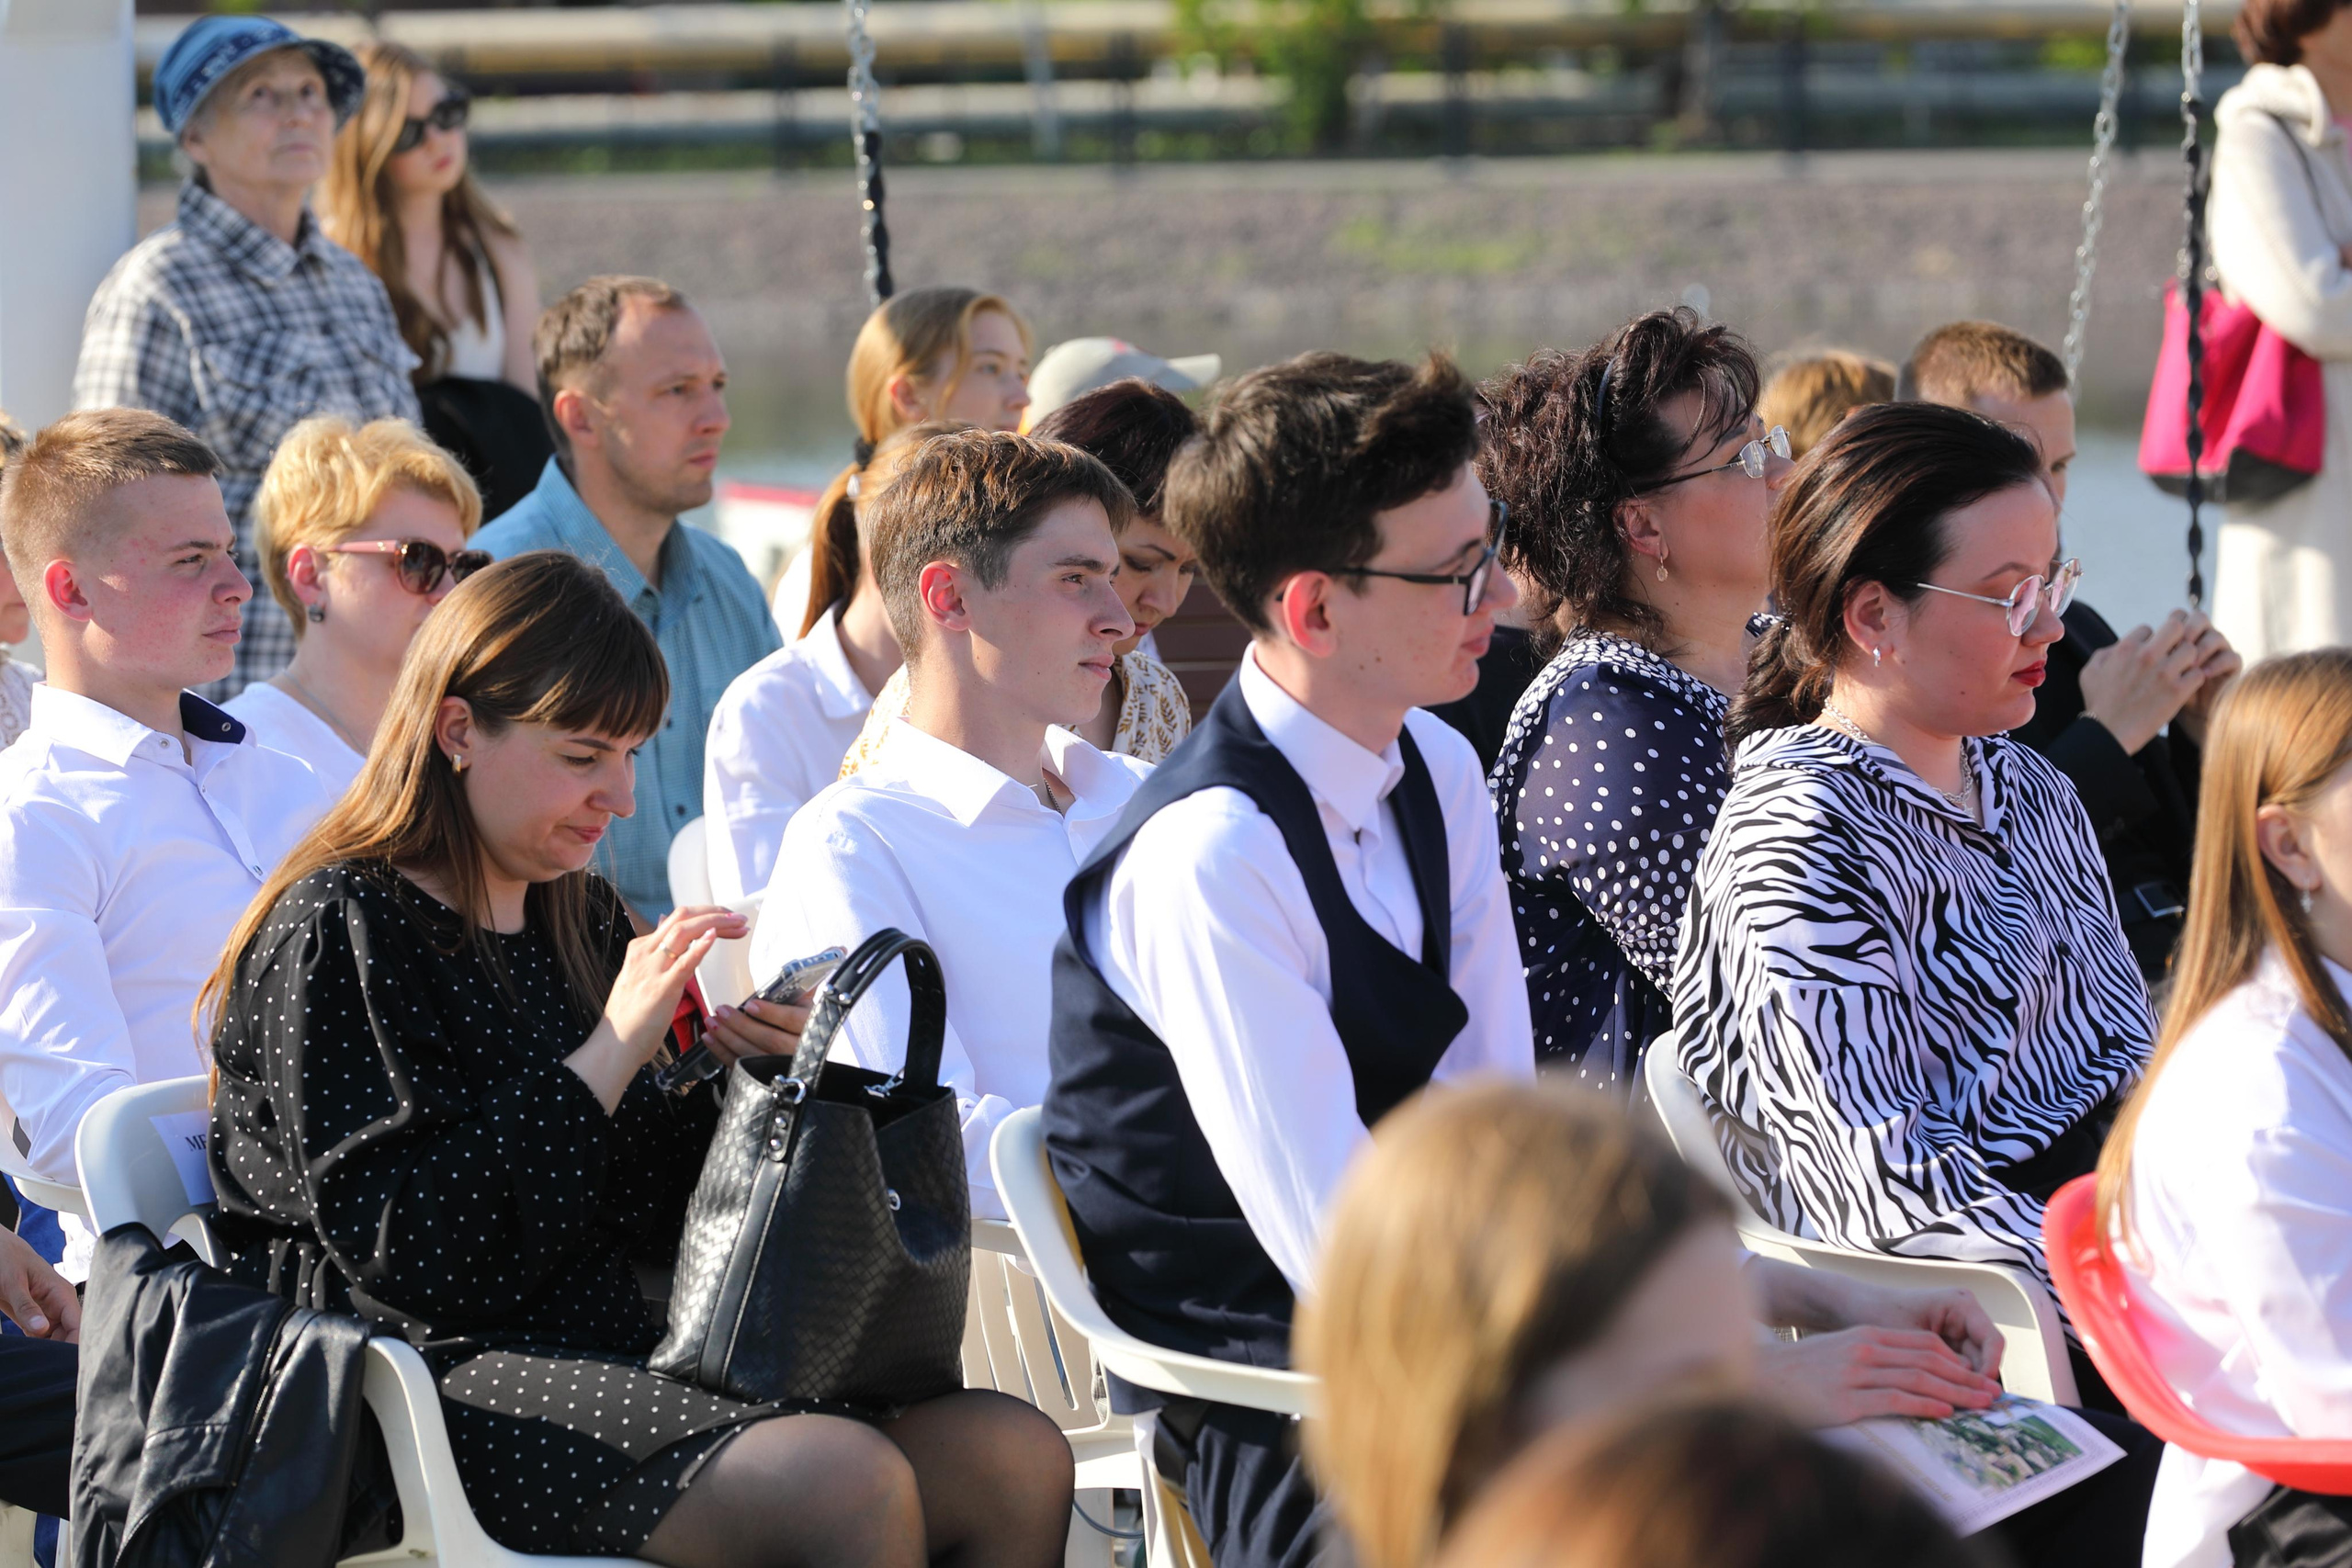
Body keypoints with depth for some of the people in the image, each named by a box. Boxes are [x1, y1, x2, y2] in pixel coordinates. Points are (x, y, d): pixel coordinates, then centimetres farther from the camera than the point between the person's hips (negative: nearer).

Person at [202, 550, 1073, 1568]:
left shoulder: (580, 918, 17)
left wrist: (741, 1081, -3)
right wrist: (610, 1056, -17)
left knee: (1015, 1456, -15)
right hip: (443, 1378, -8)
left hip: (605, 1355, 8)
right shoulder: (337, 931, -6)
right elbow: (405, 1254, -17)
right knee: (849, 1484, -32)